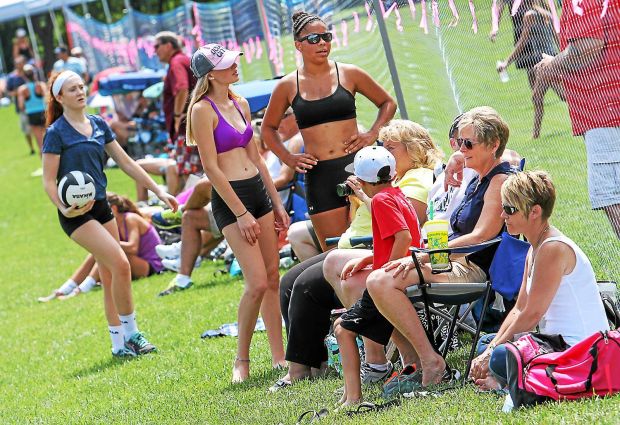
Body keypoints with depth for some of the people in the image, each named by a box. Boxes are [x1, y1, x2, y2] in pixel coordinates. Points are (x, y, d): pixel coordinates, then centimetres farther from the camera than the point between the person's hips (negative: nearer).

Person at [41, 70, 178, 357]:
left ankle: (119, 343, 14)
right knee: (120, 263, -18)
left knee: (110, 278, 7)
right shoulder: (56, 132, -9)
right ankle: (130, 332, -5)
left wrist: (158, 191, 9)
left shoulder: (98, 125, 9)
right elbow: (49, 181, -11)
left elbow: (126, 163, 13)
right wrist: (63, 208, -28)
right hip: (76, 213, -7)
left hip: (100, 207, 7)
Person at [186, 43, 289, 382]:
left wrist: (276, 202, 17)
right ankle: (241, 361, 2)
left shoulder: (240, 105, 12)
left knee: (273, 279, 6)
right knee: (257, 283, -13)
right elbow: (211, 168, -14)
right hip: (229, 200, -8)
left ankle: (279, 356, 12)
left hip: (258, 190, 8)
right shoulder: (203, 110, -11)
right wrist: (241, 214, -15)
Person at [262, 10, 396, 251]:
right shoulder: (288, 86, 6)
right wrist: (288, 159, 8)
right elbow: (268, 128, 21)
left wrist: (372, 134, 1)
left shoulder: (348, 74, 4)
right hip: (319, 175, 1)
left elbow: (387, 103, 16)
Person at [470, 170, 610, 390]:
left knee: (501, 357, -30)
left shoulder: (553, 249, -20)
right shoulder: (535, 249, 12)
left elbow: (532, 314, -19)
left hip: (581, 347, -11)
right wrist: (489, 350, 1)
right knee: (485, 343, 22)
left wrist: (493, 351, -10)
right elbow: (519, 309, 13)